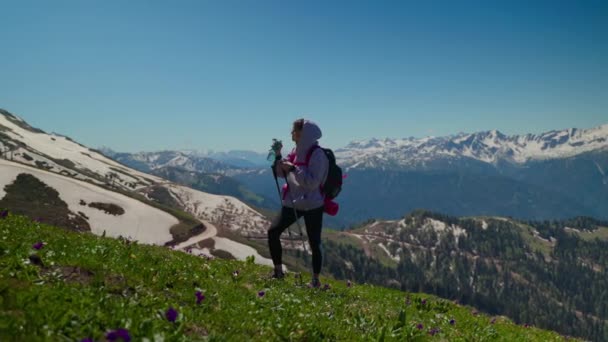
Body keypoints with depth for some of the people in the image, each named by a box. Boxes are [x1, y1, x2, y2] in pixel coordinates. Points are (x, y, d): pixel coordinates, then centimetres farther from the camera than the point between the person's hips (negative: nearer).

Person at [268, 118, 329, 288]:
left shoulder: (317, 154, -15)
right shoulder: (296, 151, 8)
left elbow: (313, 182, -23)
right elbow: (281, 174, 13)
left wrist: (293, 168, -24)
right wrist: (278, 156, -1)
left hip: (312, 205, -7)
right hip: (292, 203, 7)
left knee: (314, 243, 1)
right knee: (273, 231, -1)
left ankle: (315, 280, 16)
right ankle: (278, 271, 13)